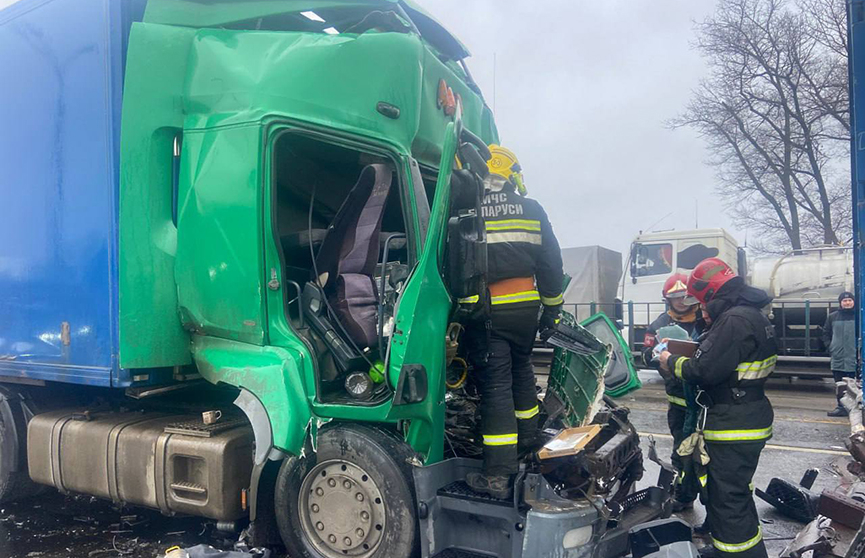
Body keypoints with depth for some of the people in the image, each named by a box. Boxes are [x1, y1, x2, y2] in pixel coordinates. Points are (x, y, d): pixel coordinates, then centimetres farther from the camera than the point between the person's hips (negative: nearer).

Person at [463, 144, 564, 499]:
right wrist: (552, 308, 16)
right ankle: (527, 440, 41)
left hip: (483, 310, -3)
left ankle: (499, 475, -4)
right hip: (524, 308, 3)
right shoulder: (532, 210, 6)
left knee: (495, 384, -3)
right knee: (521, 370, 25)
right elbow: (551, 262, 8)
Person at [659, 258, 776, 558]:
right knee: (735, 493, 25)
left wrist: (673, 363, -8)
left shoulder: (734, 320, -22)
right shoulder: (753, 315, 13)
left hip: (733, 431, -11)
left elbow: (706, 370, -25)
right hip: (749, 420, 11)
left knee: (729, 502, -4)